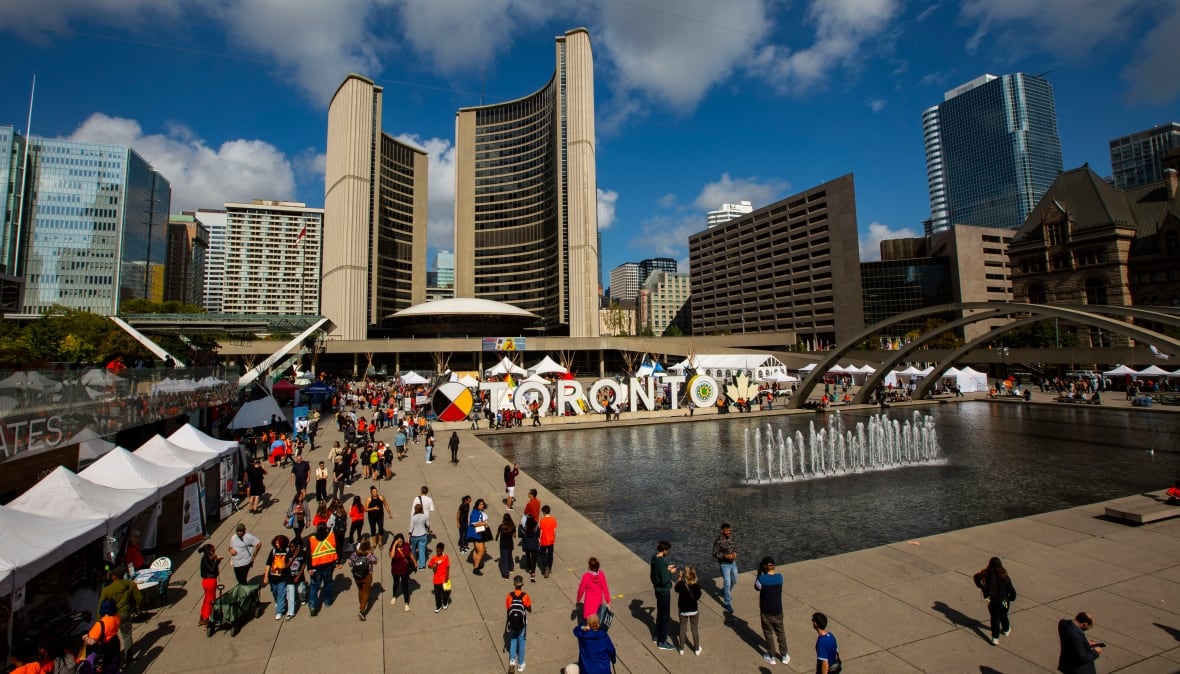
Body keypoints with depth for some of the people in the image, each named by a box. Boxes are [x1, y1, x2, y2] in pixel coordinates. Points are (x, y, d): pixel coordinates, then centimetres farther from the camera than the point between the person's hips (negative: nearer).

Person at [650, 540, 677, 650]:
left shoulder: (654, 558, -2)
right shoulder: (662, 562, -30)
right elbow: (664, 580, -28)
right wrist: (670, 572, -14)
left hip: (658, 590, 9)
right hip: (664, 591, -9)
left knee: (660, 613, 24)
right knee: (665, 616, 6)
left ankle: (657, 636, 38)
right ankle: (662, 642, 18)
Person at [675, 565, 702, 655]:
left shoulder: (681, 584, -26)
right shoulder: (697, 585, -25)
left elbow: (676, 589, -2)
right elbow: (698, 596, -9)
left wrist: (679, 577, -5)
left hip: (683, 610, 0)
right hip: (694, 610, 0)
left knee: (683, 629, 18)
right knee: (695, 629, 19)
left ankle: (682, 649, 30)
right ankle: (697, 649, 33)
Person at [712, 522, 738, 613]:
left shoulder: (731, 537, -6)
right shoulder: (718, 541, -24)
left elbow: (735, 547, 10)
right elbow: (715, 554, -18)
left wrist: (735, 553, -11)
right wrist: (726, 556, -27)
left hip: (733, 562, 7)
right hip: (724, 564, -6)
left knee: (734, 580, 23)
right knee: (727, 583, -5)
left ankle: (724, 591, 51)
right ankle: (728, 604, 11)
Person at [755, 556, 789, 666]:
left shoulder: (761, 579, -23)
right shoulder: (779, 577, -12)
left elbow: (757, 587, -2)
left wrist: (759, 573, -2)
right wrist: (763, 574, 6)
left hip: (766, 612, -3)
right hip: (778, 611, 3)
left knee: (768, 634, 15)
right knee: (781, 633, 22)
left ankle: (771, 657, 28)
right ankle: (784, 656, 34)